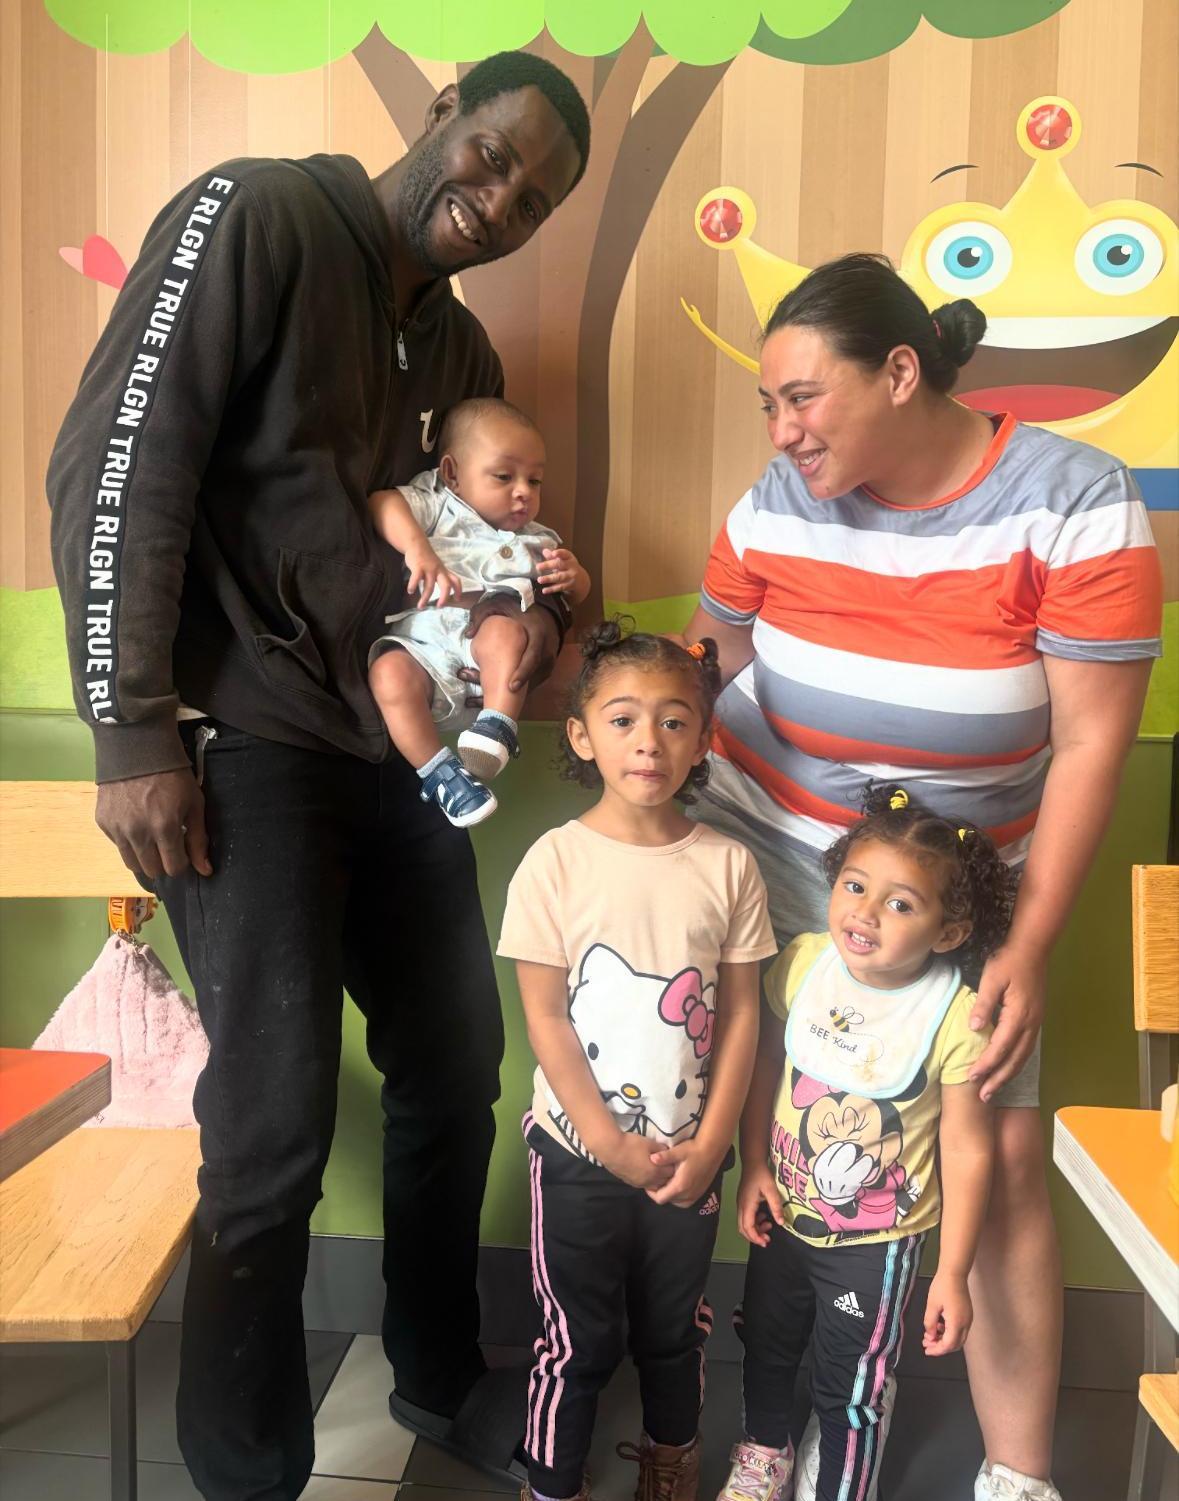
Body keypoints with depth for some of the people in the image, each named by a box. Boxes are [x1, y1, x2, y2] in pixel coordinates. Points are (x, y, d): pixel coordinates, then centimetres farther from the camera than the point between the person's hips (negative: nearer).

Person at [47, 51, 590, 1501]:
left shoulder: (461, 354, 16)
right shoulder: (256, 218, -5)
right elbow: (117, 466, -13)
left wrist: (532, 605, 0)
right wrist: (133, 731, -17)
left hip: (398, 758, 8)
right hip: (245, 749, -7)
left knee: (458, 1074, 14)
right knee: (274, 1133, -5)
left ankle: (440, 1380, 39)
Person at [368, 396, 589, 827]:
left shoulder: (535, 542, 31)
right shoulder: (435, 506, 15)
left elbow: (576, 595, 31)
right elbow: (381, 502, -5)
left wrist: (573, 575, 6)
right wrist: (417, 546, -24)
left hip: (487, 643, 2)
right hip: (419, 639, -2)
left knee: (504, 631, -33)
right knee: (390, 674, -34)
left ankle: (497, 728, -28)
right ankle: (439, 773, -23)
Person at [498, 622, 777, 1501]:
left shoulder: (728, 865, -7)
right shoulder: (556, 862, -13)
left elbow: (741, 1012, -2)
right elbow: (545, 1017, -11)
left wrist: (709, 1145, -6)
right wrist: (613, 1147, -12)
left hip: (691, 1156, 2)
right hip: (580, 1153, -2)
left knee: (675, 1329, 22)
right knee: (578, 1340, 12)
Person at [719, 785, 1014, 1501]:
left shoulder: (954, 1017, -26)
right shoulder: (803, 963, -16)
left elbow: (967, 1147, -18)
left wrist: (953, 1273, -13)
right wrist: (754, 1165, -2)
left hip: (877, 1237, -4)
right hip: (783, 1213, 5)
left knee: (851, 1386, 14)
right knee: (767, 1344, 28)